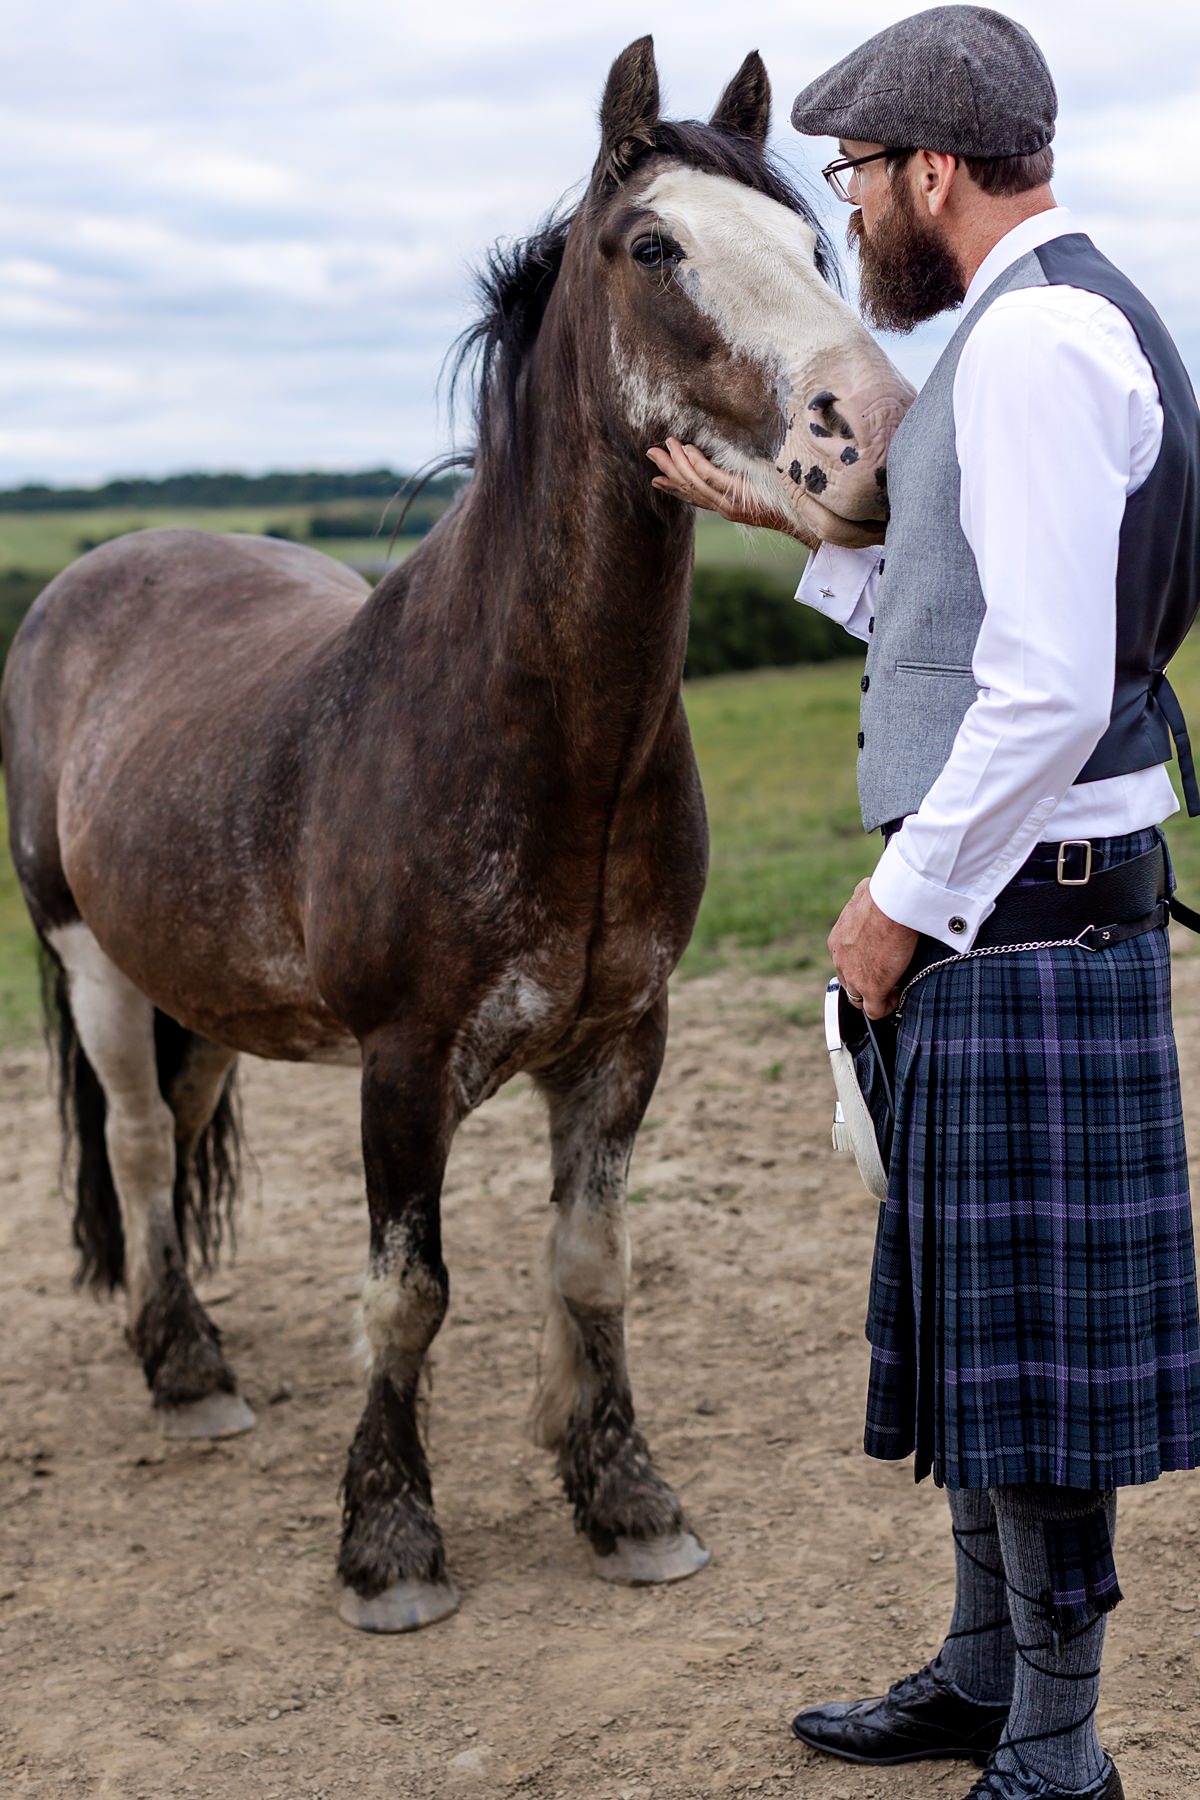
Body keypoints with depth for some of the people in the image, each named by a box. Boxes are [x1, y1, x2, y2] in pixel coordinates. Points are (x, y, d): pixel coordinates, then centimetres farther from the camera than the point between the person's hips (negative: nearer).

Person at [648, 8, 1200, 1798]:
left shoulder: (1037, 338, -16)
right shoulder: (1051, 323, 17)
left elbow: (1048, 692, -23)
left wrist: (905, 900, -16)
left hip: (1021, 909, -11)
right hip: (1002, 903, 11)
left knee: (1030, 1317, 0)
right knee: (976, 1309, 18)